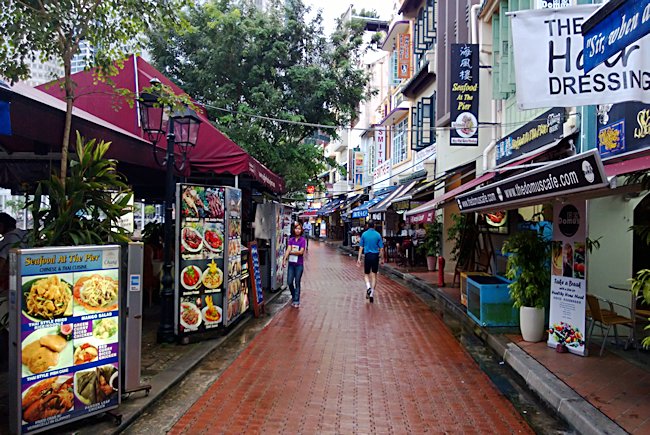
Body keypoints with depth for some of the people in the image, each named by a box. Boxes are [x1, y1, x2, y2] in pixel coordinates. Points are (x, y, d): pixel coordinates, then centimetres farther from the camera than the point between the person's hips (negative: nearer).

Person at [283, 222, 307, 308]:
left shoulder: (303, 240, -4)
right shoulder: (291, 240, 6)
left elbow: (301, 252, -12)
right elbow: (288, 250, -6)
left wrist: (291, 252, -6)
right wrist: (284, 259, -18)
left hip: (299, 264, -3)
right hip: (291, 263, 3)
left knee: (297, 282, 2)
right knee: (289, 282, 4)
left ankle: (296, 301, 10)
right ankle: (293, 296, 29)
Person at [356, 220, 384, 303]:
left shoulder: (364, 234, -1)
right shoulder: (378, 235, -2)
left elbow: (361, 247, -1)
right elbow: (381, 248, -1)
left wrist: (359, 259, 3)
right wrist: (382, 258, 9)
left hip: (367, 256, 0)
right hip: (375, 256, 0)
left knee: (366, 274, 14)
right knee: (374, 275, 8)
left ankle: (368, 287, -14)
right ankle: (372, 294, 6)